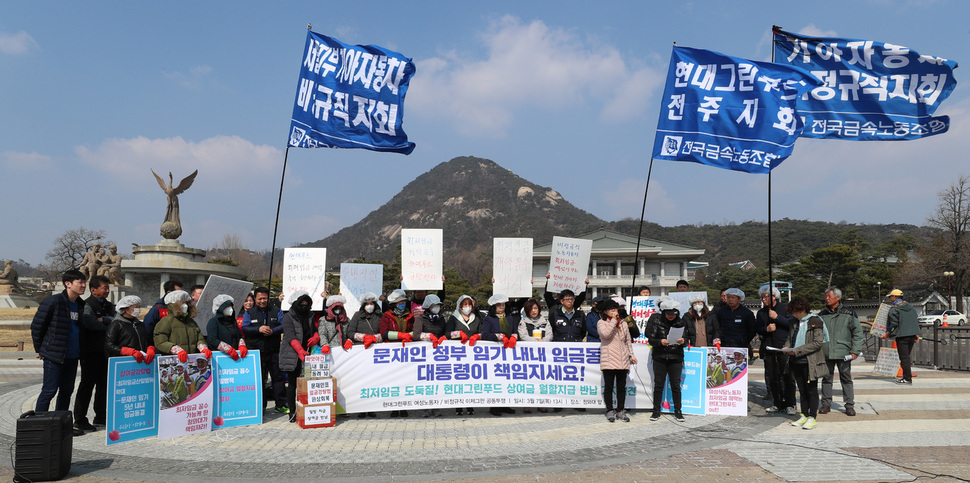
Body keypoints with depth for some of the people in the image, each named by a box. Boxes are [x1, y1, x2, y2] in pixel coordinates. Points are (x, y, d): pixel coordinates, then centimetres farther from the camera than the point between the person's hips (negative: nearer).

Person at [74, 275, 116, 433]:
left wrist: (104, 320, -13)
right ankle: (80, 420, 1)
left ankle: (101, 417, 22)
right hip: (91, 350, -7)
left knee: (104, 384, 12)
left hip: (105, 350, 7)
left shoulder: (109, 306, 16)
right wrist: (109, 325, -7)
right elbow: (90, 324, -21)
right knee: (87, 384, -5)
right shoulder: (87, 305, -7)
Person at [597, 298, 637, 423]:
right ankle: (610, 411, 8)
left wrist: (631, 355, 14)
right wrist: (613, 320, -13)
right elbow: (605, 334, -20)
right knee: (609, 386, 0)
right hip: (608, 360, -4)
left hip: (622, 360, 4)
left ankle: (620, 410, 14)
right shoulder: (601, 323, 0)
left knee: (621, 386, 7)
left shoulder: (623, 324, 15)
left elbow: (628, 340, 21)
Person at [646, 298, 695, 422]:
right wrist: (660, 341, -22)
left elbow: (687, 339, 6)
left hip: (676, 357, 1)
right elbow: (651, 339, -4)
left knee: (676, 385, 3)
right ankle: (656, 411, 13)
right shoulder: (656, 322, -2)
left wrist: (684, 341, -17)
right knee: (658, 384, 3)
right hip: (659, 357, -1)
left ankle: (678, 411, 14)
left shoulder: (681, 323, 3)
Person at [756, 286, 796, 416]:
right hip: (768, 348, 4)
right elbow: (758, 330, 14)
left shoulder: (785, 308, 2)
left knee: (787, 377, -5)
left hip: (784, 347, -4)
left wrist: (777, 317, -16)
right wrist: (766, 329, -7)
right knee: (771, 377, 5)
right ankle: (777, 404, 15)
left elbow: (792, 323, -8)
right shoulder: (761, 312, 14)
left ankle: (789, 405, 2)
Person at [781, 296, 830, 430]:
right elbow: (790, 338, 23)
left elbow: (818, 343, -16)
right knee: (802, 390, 13)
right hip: (797, 362, 7)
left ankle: (812, 418, 7)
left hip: (810, 362, -7)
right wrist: (786, 347, 0)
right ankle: (804, 416, 21)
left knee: (812, 390, 1)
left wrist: (797, 350, -19)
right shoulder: (795, 323, 12)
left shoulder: (815, 321, -10)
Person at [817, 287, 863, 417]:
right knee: (826, 378, 7)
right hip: (825, 353, 3)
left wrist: (855, 351, -4)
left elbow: (857, 332, 3)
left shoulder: (848, 314, 1)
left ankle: (849, 405, 11)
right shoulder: (822, 315, 10)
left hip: (843, 353, -3)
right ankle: (826, 404, 15)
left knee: (846, 379, 3)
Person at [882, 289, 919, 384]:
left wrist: (887, 334, -2)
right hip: (912, 335, 8)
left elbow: (894, 324, -12)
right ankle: (907, 377, 17)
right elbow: (917, 320, 16)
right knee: (907, 356, 15)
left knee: (904, 357, -5)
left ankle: (907, 378, -6)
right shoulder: (910, 306, 15)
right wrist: (916, 334, 20)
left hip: (902, 336, -8)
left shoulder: (894, 308, -8)